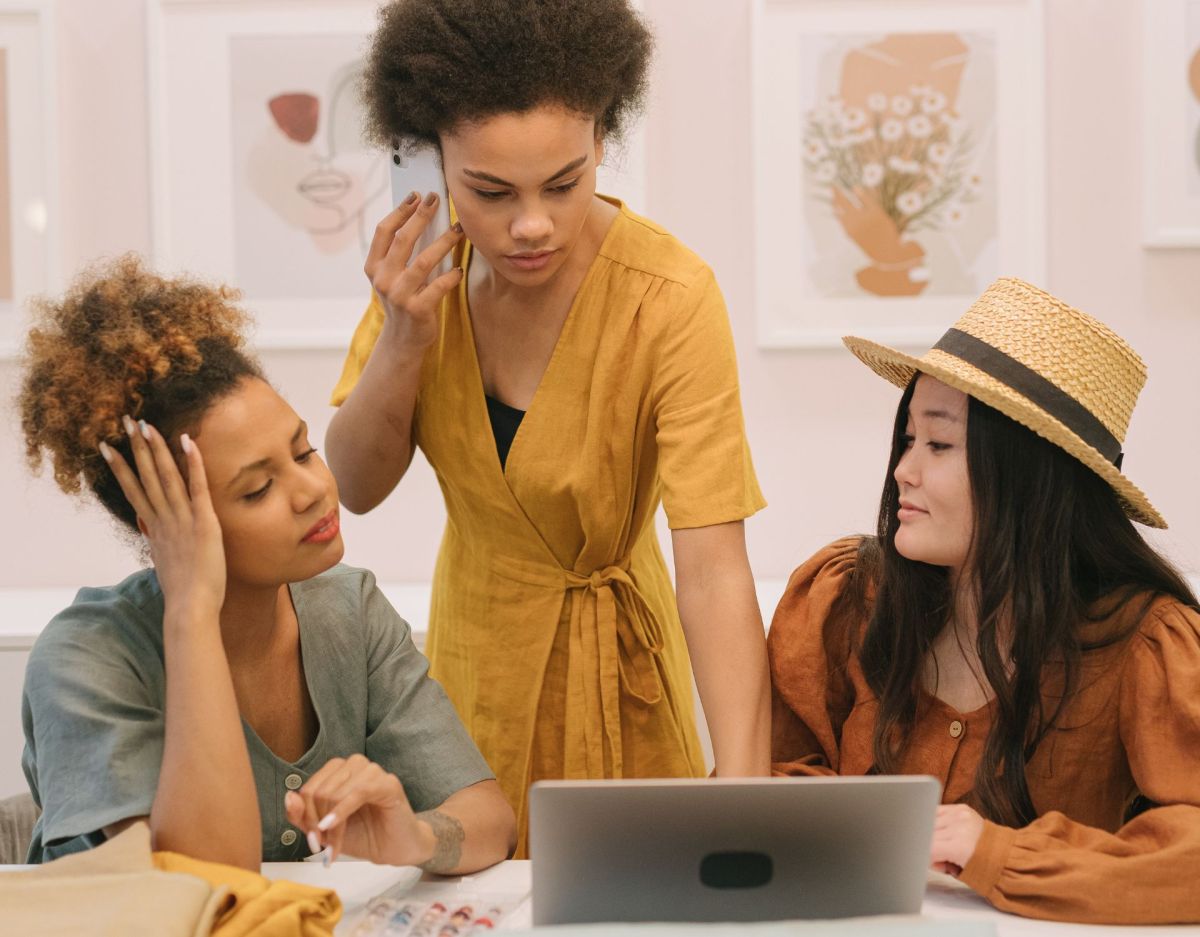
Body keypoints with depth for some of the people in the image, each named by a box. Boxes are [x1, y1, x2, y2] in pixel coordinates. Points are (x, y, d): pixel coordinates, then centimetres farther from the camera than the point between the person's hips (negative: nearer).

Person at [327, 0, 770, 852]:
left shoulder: (670, 299, -28)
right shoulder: (432, 267, -13)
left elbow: (714, 568, -33)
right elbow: (358, 488, -8)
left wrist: (743, 799, -43)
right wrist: (401, 342, -26)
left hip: (603, 662, -4)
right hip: (472, 645, 4)